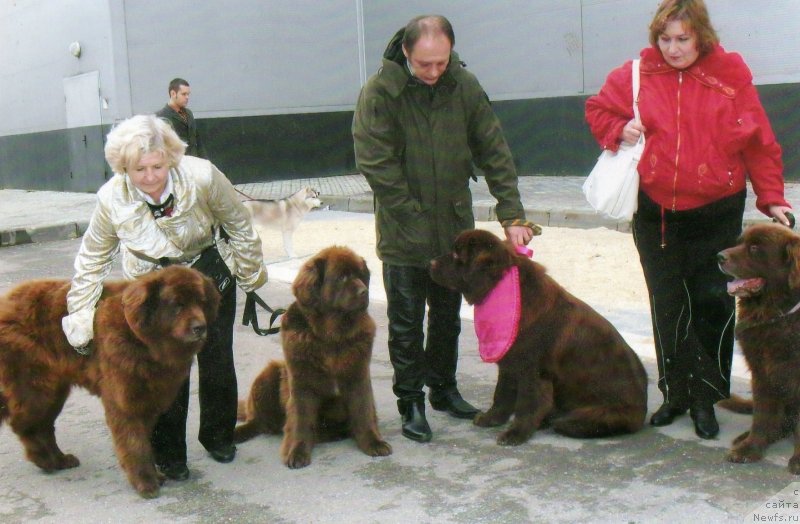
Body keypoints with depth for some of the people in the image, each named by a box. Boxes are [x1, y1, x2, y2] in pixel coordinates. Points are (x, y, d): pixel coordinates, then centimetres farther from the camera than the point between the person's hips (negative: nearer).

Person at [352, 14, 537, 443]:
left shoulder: (464, 86, -4)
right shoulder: (380, 93, -15)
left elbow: (494, 152, -2)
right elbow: (376, 166, -16)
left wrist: (512, 214, -6)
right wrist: (414, 216, -16)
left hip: (455, 227, 4)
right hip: (404, 232, -4)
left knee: (448, 316, 17)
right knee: (406, 323, 5)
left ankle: (443, 389, 34)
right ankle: (410, 403, 17)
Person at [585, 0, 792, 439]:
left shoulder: (730, 74, -3)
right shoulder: (637, 75, 1)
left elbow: (758, 143, 0)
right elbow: (598, 109, 15)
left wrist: (771, 197, -5)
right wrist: (620, 129, -6)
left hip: (716, 213, -1)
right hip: (655, 212, 2)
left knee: (714, 303, -2)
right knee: (667, 306, 7)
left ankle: (705, 398, 12)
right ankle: (675, 393, 20)